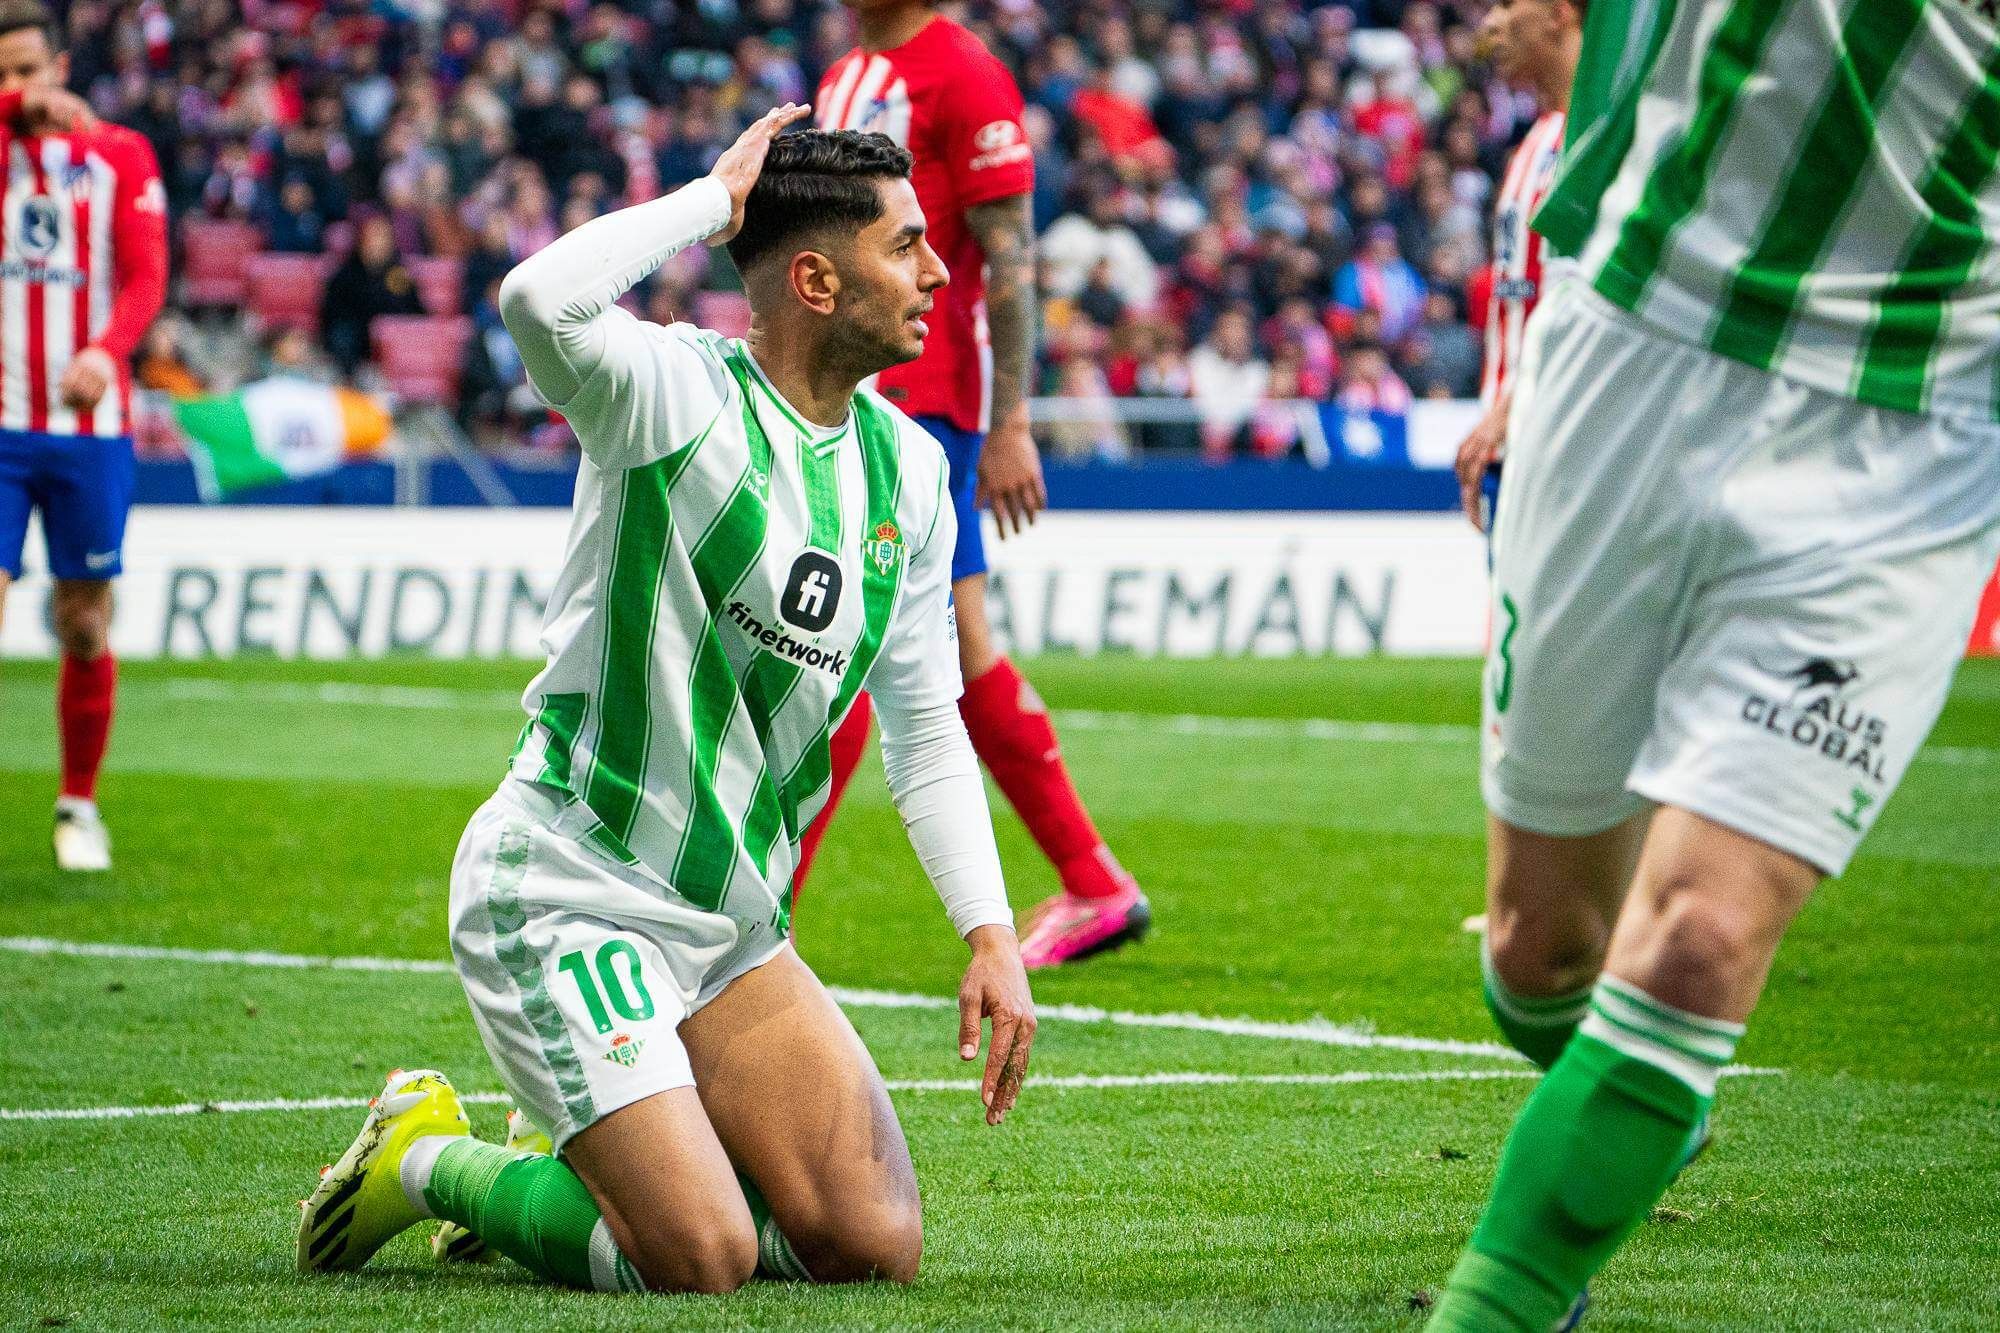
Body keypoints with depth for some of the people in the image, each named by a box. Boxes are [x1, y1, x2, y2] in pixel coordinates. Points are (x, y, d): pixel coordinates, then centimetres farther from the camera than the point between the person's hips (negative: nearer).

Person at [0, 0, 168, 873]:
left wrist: (107, 351, -20)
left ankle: (79, 807, 21)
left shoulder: (120, 155, 6)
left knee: (85, 626, 6)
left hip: (90, 425, 1)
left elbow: (145, 277, -4)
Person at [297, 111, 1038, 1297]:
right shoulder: (680, 395, -14)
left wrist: (991, 934, 4)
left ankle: (602, 1168, 21)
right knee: (702, 1261, -19)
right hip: (569, 898, -7)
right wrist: (715, 199, -23)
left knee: (878, 1245, -2)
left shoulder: (907, 468, 7)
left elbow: (926, 728, 14)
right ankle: (430, 1163, 8)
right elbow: (541, 300, -38)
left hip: (734, 929, 7)